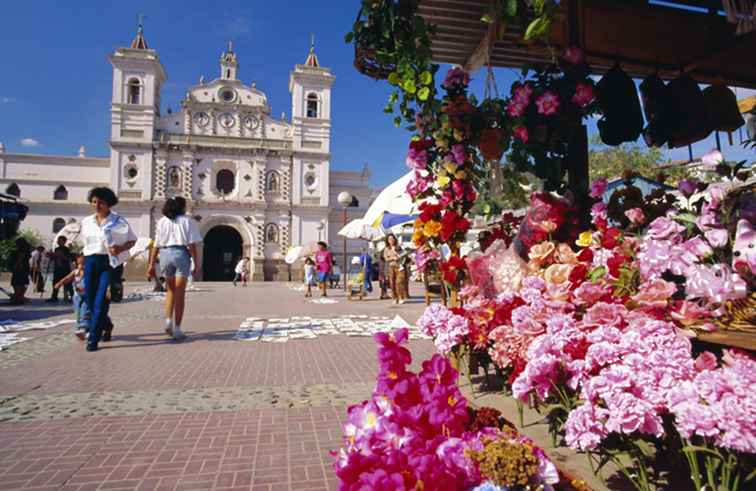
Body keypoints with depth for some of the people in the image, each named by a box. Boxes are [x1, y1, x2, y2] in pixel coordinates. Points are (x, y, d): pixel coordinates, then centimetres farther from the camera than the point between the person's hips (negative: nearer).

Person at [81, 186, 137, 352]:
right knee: (90, 299, 8)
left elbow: (132, 240, 3)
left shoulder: (118, 221, -3)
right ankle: (107, 325, 35)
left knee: (101, 301, -10)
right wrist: (84, 263, 14)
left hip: (109, 262, -5)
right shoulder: (86, 222, 12)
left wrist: (120, 248, -15)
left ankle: (93, 339, -3)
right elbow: (86, 243, 23)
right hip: (91, 261, 5)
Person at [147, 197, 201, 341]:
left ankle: (168, 320, 6)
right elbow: (192, 245, -5)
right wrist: (196, 264, -1)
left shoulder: (162, 221, 12)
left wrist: (151, 264, 8)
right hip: (181, 254, -3)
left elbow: (156, 245, 7)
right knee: (180, 293, 1)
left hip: (165, 254, 4)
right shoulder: (188, 221, 2)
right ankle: (177, 329, 1)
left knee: (170, 290, 22)